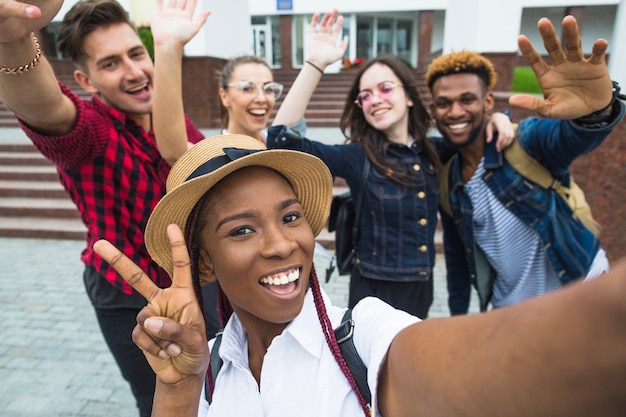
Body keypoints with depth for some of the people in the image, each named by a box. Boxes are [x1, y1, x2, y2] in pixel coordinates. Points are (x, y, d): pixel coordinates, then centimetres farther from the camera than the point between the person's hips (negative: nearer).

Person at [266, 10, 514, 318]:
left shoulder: (433, 152, -2)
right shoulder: (357, 158, -15)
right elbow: (282, 138, -28)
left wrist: (496, 117, -4)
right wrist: (315, 63, -32)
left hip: (422, 289, 5)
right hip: (375, 292, -4)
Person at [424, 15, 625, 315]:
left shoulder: (525, 141, -17)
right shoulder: (447, 181, -3)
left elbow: (575, 136, -39)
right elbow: (456, 255, 6)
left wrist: (598, 110, -60)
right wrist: (457, 313, 10)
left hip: (579, 294, -3)